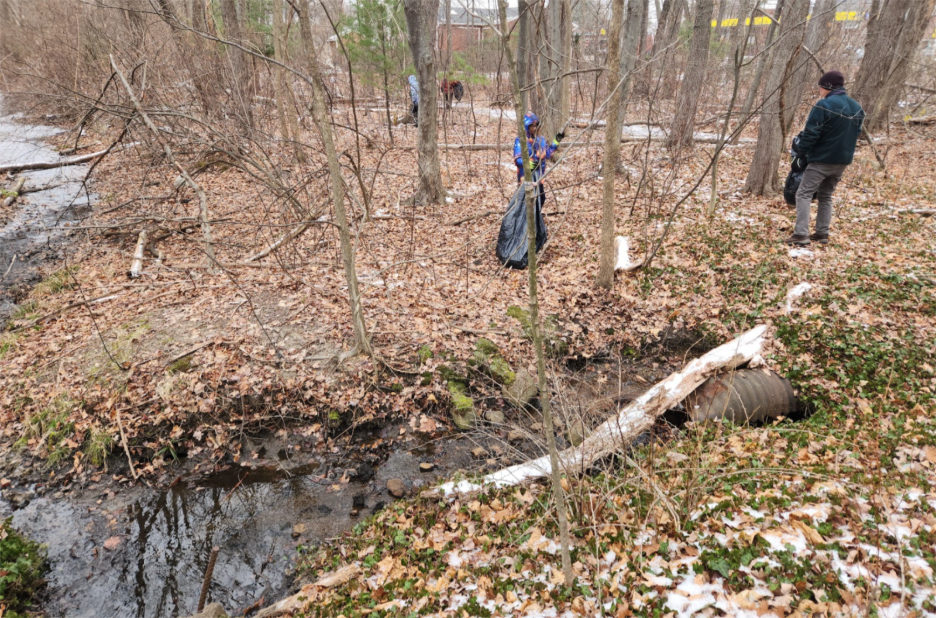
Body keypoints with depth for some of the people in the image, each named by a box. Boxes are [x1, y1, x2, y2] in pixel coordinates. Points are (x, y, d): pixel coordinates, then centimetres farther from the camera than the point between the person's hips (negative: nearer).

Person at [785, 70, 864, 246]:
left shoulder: (824, 105, -14)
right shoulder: (857, 108, 11)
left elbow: (811, 134, -16)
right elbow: (856, 133, 18)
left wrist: (800, 153, -5)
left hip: (821, 160, -8)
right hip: (843, 161, 8)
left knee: (804, 194, -5)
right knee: (826, 196, 17)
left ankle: (801, 234, -14)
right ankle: (822, 233, 16)